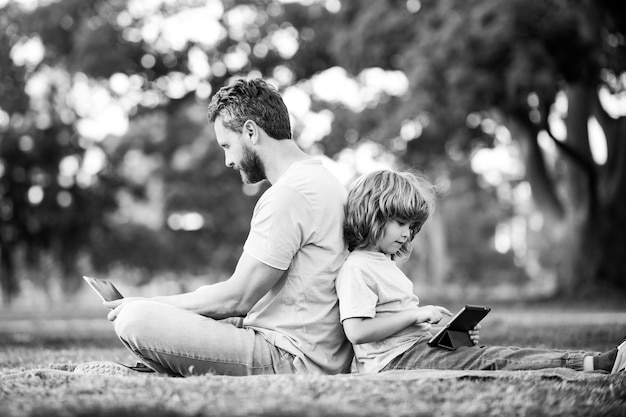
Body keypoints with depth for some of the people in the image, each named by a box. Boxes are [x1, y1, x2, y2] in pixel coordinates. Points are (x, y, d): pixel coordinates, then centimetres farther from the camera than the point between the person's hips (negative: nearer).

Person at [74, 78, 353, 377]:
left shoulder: (288, 195, -17)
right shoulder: (321, 179, 16)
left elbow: (237, 298, -16)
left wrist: (155, 305, -4)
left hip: (293, 361, -11)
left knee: (136, 319, -19)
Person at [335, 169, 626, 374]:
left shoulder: (384, 263, 23)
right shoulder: (356, 269, -10)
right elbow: (357, 331, -21)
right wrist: (416, 315, -17)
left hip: (417, 347, 10)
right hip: (393, 360, -10)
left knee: (483, 355, -7)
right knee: (487, 360, -19)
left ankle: (595, 363, -18)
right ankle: (597, 364, -27)